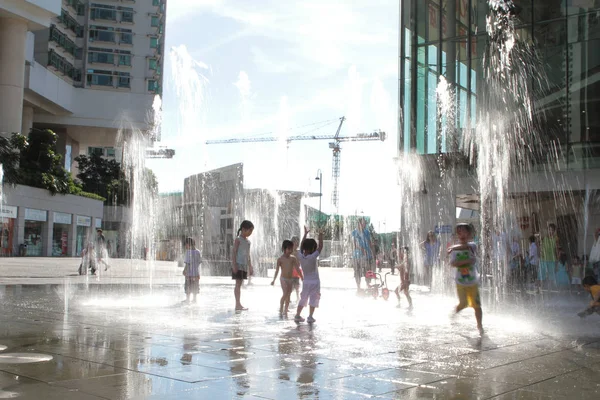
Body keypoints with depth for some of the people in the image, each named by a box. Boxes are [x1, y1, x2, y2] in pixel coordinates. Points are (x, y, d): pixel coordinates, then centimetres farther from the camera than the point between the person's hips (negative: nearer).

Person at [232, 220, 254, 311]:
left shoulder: (248, 241, 15)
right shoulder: (238, 239, -8)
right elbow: (234, 253, -12)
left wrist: (250, 267, 18)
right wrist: (234, 265, -19)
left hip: (244, 265, 8)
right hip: (238, 265, -7)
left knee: (240, 284, 8)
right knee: (238, 284, -8)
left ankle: (238, 304, 11)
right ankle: (237, 304, -8)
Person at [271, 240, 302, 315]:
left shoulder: (293, 258, 1)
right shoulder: (280, 259, -6)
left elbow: (297, 269, 5)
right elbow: (277, 270, -2)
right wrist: (274, 280, -4)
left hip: (291, 279, 4)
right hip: (283, 279, -4)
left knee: (288, 295, 5)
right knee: (285, 294, -17)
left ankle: (286, 310, 14)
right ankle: (281, 310, -9)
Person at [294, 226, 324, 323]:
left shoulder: (301, 257, -5)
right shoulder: (313, 257, -18)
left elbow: (301, 246, 10)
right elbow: (320, 247, -12)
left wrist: (305, 234, 17)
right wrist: (320, 235, -3)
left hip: (306, 282, 5)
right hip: (315, 282, -5)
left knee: (303, 299, 14)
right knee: (313, 300, 3)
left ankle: (297, 315, 16)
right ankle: (310, 317, 2)